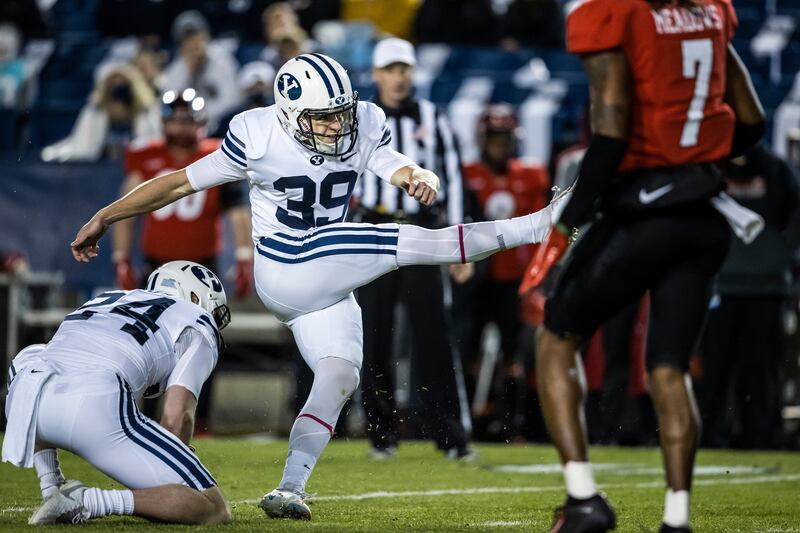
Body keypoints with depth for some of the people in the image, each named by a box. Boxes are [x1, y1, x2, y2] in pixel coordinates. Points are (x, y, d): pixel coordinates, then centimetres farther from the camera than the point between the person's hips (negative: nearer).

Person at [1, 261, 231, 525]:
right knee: (214, 510, 3)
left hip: (23, 400, 5)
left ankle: (52, 491, 27)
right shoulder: (198, 327, 22)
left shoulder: (105, 300, 39)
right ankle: (92, 501, -14)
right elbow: (176, 417, 8)